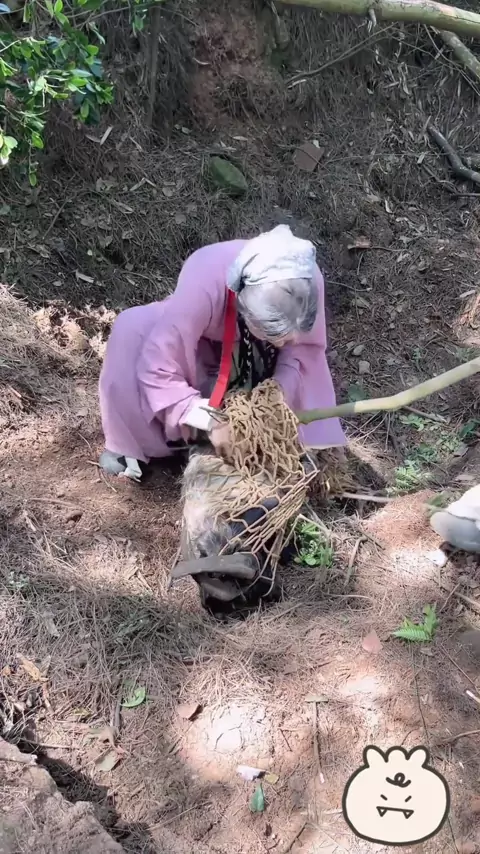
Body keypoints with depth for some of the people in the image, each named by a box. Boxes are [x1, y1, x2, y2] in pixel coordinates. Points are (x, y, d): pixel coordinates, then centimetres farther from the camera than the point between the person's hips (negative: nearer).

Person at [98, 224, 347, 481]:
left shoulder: (306, 281, -34)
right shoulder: (203, 285, -45)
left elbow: (307, 345, -15)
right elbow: (156, 370, -40)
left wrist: (281, 389, -30)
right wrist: (210, 422, -43)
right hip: (194, 337, -3)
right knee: (131, 333, -30)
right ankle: (133, 444, -12)